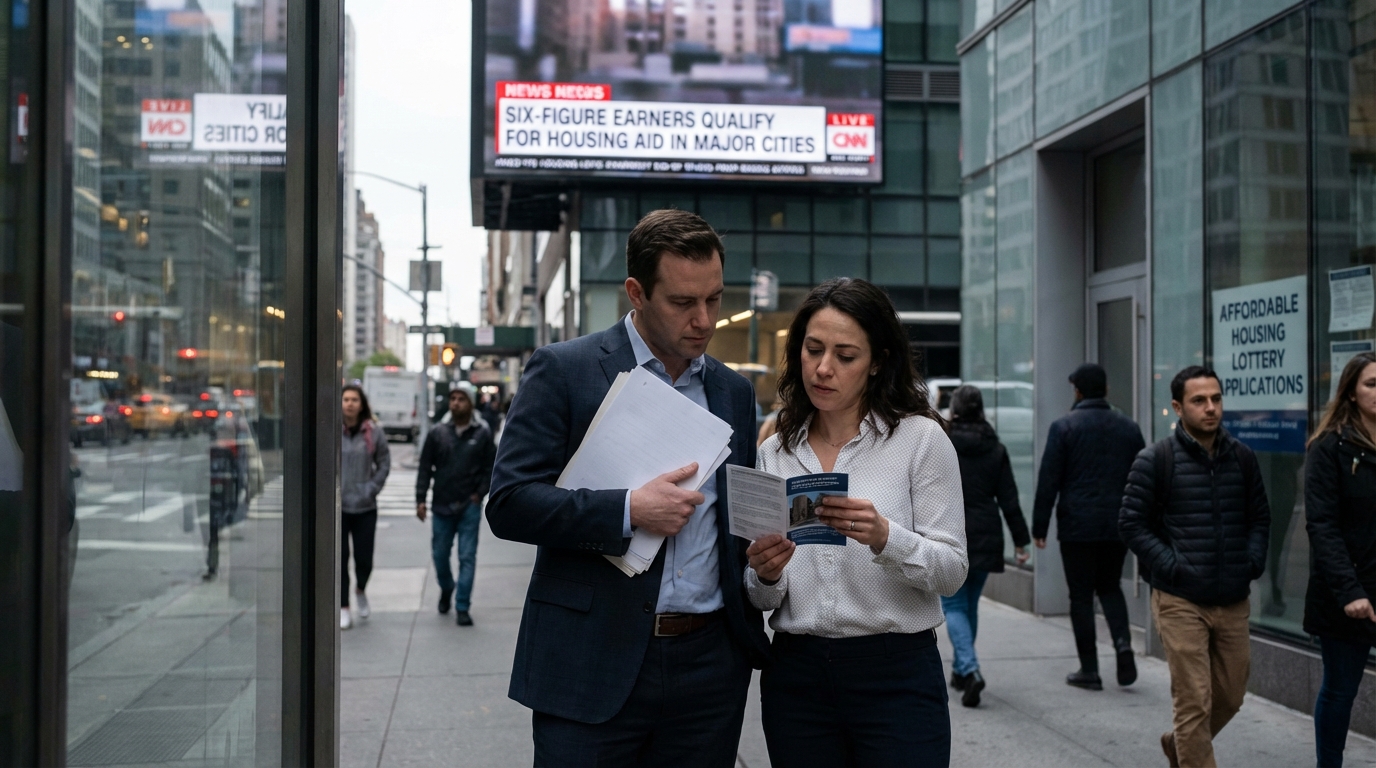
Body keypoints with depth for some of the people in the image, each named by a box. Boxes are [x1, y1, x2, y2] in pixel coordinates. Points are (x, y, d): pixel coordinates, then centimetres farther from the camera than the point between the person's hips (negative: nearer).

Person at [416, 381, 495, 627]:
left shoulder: (482, 433, -1)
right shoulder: (437, 433, 3)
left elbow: (490, 467, 5)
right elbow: (425, 468, 4)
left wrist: (480, 493, -5)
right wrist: (420, 499, -2)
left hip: (469, 506, -2)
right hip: (442, 505, 2)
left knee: (467, 558, -2)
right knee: (440, 554, 11)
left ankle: (462, 608, 3)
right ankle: (446, 588, 39)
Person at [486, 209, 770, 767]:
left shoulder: (735, 391, 11)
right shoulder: (562, 370, -4)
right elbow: (510, 504, -9)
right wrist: (629, 510, -19)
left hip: (709, 664, 4)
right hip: (593, 665, -4)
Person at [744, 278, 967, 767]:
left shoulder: (921, 438, -4)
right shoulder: (773, 454, 6)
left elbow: (951, 571, -7)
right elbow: (761, 600, 9)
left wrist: (884, 538, -25)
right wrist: (765, 576, -13)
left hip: (897, 676, -3)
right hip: (796, 678, 3)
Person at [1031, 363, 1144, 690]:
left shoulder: (1064, 427, -7)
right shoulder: (1128, 427, 6)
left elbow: (1049, 480, -9)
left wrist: (1039, 527, -3)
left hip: (1077, 527, -4)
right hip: (1118, 525, 4)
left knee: (1081, 595, 5)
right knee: (1110, 586, 20)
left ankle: (1089, 669, 7)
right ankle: (1123, 642, -3)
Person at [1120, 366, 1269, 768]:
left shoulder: (1242, 457, 8)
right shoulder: (1155, 460, -6)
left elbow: (1260, 517, 17)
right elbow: (1132, 522, -5)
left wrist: (1254, 561, 1)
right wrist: (1171, 566, -13)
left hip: (1233, 601, 5)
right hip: (1181, 602, -5)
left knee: (1231, 697, 16)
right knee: (1194, 702, -4)